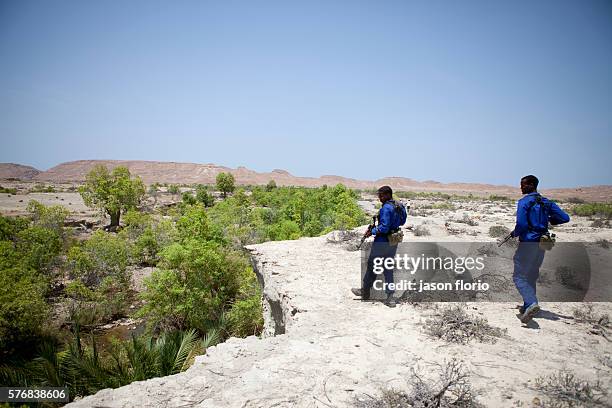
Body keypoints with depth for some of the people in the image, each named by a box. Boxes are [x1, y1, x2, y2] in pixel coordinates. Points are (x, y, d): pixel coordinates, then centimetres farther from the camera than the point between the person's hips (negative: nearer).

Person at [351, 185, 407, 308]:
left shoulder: (386, 208, -20)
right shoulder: (399, 206, 8)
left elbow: (384, 228, -25)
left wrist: (372, 231, -10)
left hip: (382, 242, -8)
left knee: (372, 266, 9)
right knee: (388, 269, 12)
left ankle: (365, 292, 25)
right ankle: (390, 297, 7)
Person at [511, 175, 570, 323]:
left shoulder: (524, 202, -11)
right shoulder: (547, 202, 10)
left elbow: (521, 224, -20)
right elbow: (565, 218, 9)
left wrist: (515, 233, 0)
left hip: (528, 243, -7)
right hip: (542, 244, 7)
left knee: (519, 276, -5)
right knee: (531, 276, 19)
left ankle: (531, 303, -25)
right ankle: (528, 307, 24)